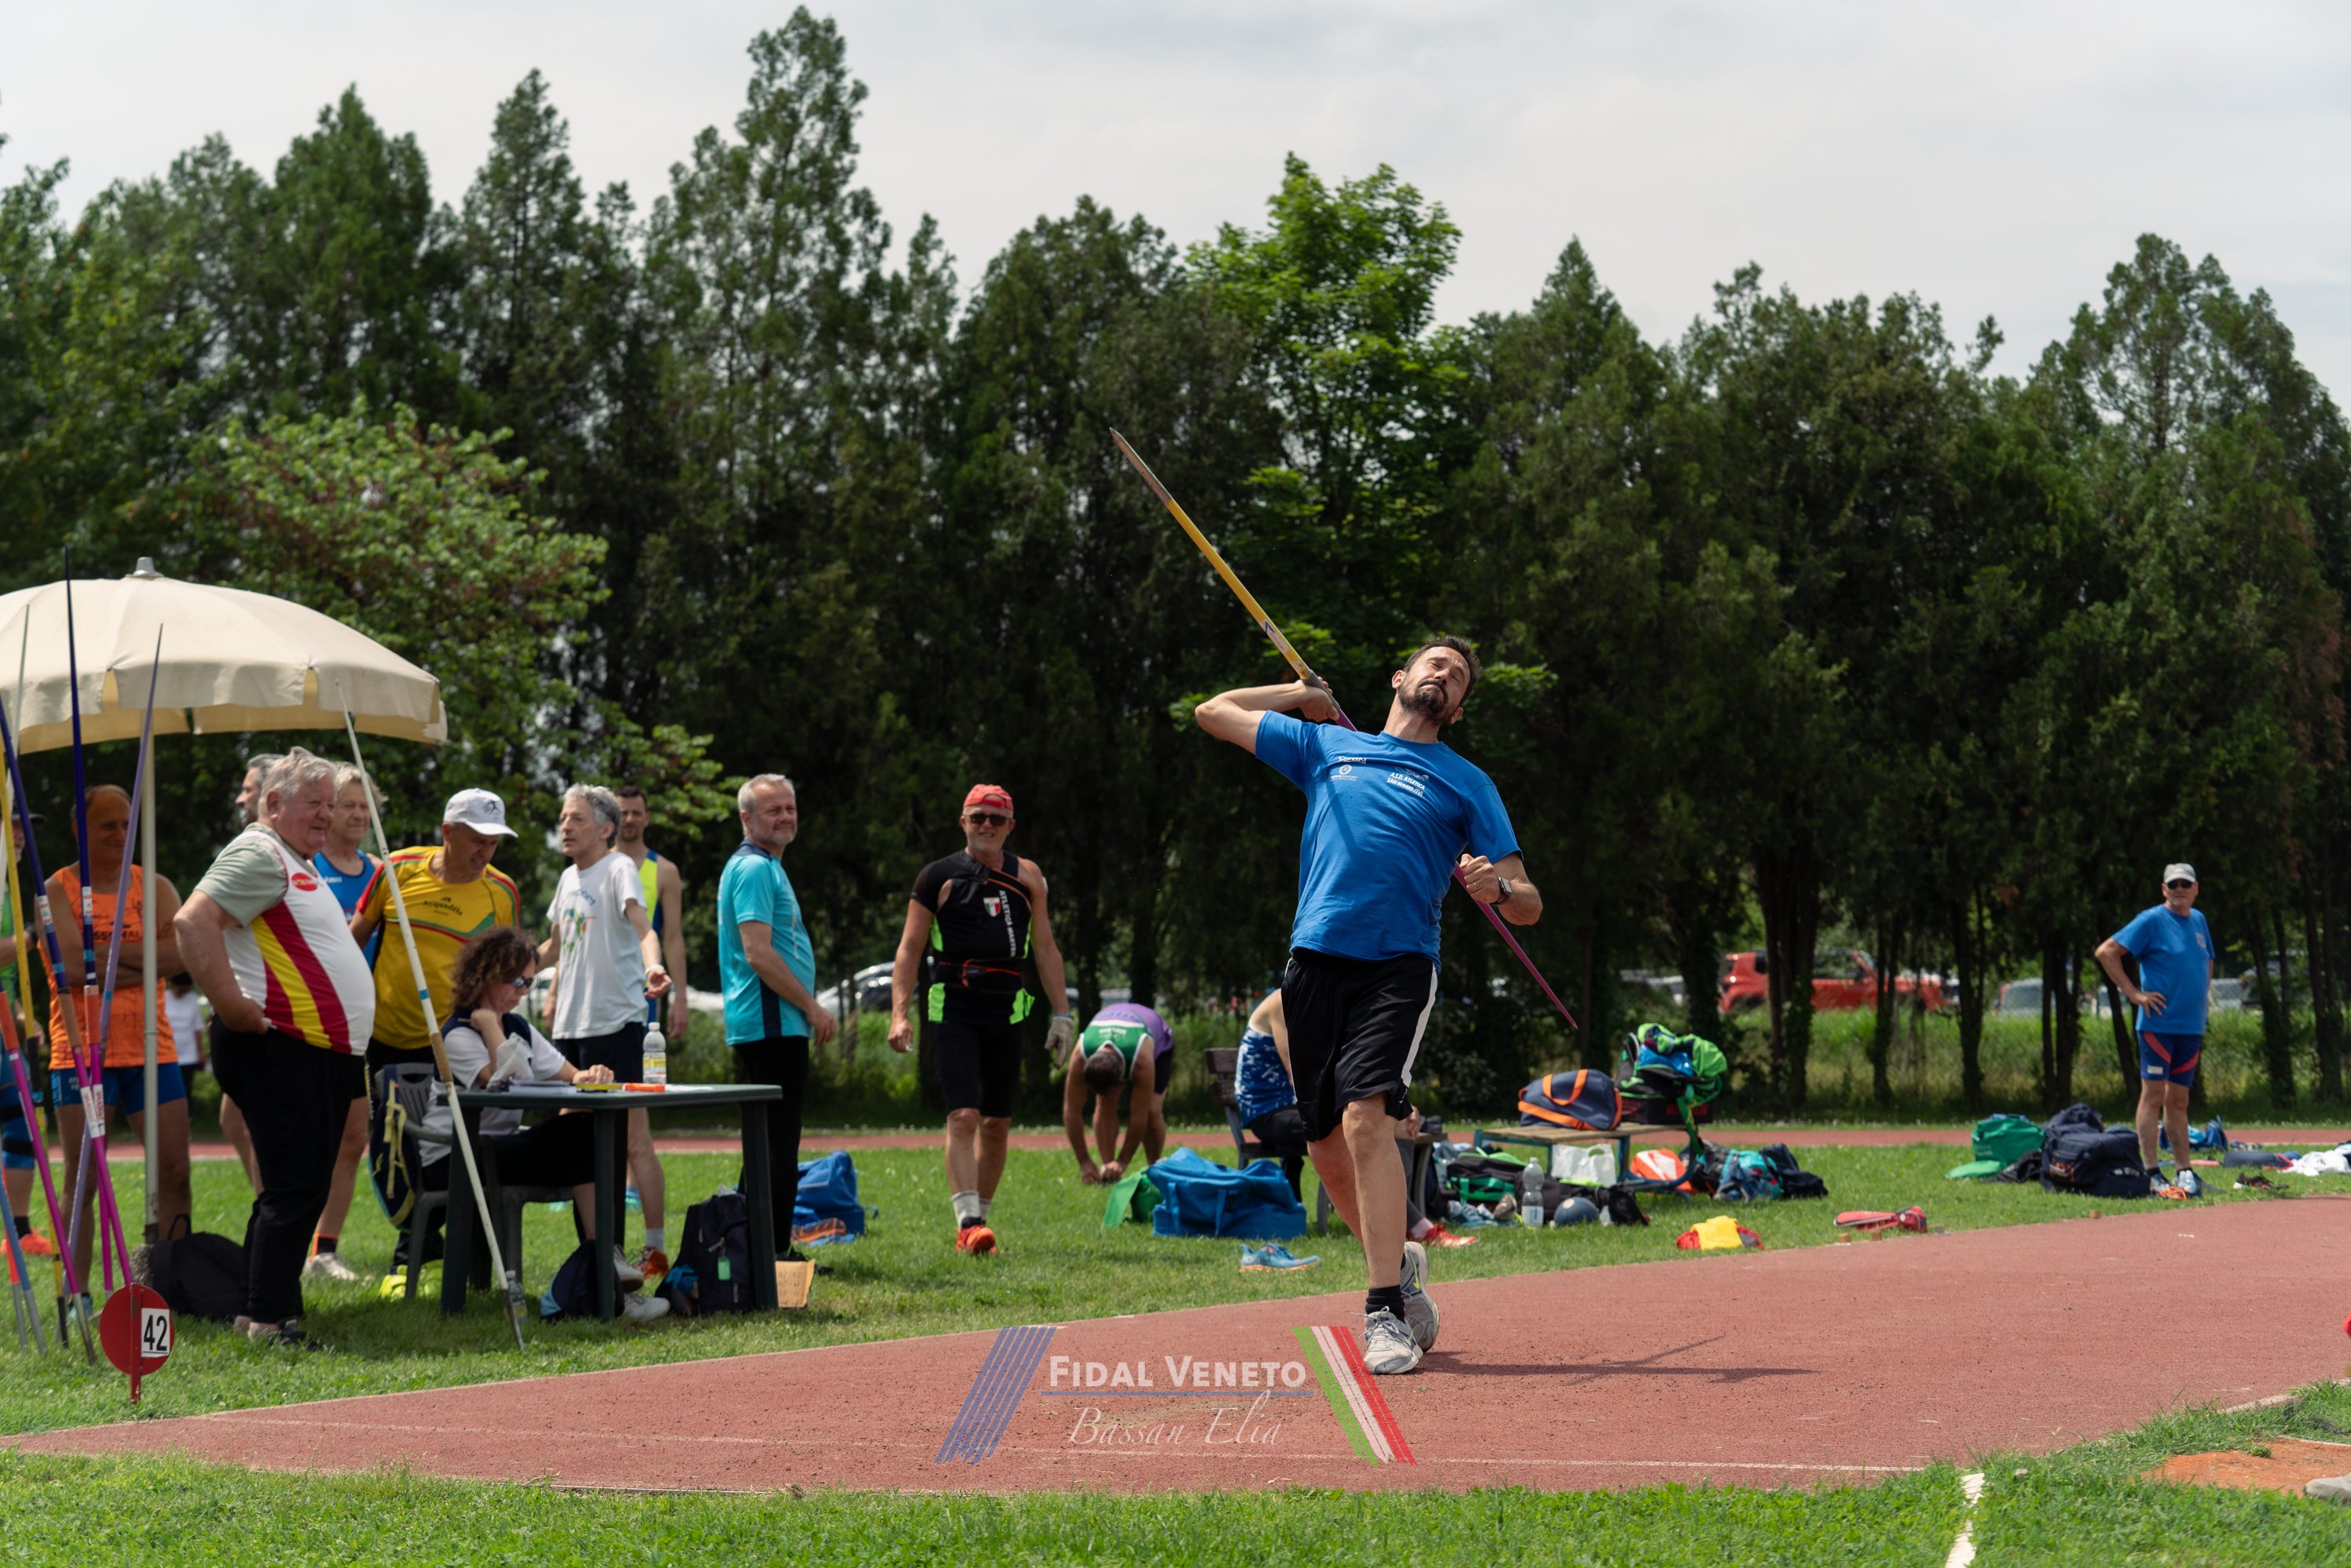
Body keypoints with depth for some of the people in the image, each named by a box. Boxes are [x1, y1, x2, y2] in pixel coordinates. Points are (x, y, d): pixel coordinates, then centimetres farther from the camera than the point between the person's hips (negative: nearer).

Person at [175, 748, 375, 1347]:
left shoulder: (299, 865, 22)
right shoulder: (259, 854, -11)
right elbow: (194, 921, -24)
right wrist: (231, 1006, -25)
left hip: (322, 1051, 11)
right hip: (278, 1047, -11)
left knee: (301, 1188, 12)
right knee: (294, 1188, -11)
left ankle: (261, 1312, 18)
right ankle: (270, 1320, -9)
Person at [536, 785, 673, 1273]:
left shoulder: (619, 870, -8)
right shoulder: (569, 878, 16)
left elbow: (641, 926, -26)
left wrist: (652, 965, -45)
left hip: (616, 1021, -9)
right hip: (570, 1024, 9)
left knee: (633, 1137, -9)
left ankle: (656, 1248, -6)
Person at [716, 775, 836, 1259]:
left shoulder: (762, 866, 20)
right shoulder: (756, 869, -14)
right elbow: (759, 954, -22)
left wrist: (807, 1008, 22)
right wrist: (812, 1006, -17)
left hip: (755, 1025, 11)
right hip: (773, 1024, -11)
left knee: (768, 1139, 14)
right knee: (778, 1141, -9)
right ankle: (774, 1250, -8)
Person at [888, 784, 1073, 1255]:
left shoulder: (1026, 877, 11)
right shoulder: (939, 877, 2)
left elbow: (1045, 948, 15)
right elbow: (909, 950, 2)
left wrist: (1061, 1014, 9)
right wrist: (900, 1014, -8)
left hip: (1006, 1013, 4)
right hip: (954, 1011, -4)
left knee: (997, 1124, 6)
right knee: (964, 1116, -16)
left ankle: (978, 1221, 17)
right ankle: (968, 1222, -21)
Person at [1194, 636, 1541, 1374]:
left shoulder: (1467, 784, 13)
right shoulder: (1325, 744, 19)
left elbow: (1529, 905, 7)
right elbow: (1214, 711, 26)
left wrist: (1495, 886, -15)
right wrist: (1301, 695, 27)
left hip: (1398, 967, -3)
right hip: (1315, 961, 3)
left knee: (1366, 1117, -22)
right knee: (1327, 1146, 5)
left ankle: (1386, 1313, -22)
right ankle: (1399, 1263, 30)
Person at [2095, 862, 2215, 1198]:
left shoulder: (2199, 921, 16)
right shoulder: (2151, 921, -5)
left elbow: (2207, 962, 32)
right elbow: (2106, 952, -10)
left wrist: (2204, 993, 16)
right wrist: (2134, 993, -12)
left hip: (2191, 1028, 6)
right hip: (2158, 1024, -6)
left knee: (2179, 1100, 11)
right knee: (2154, 1095, -7)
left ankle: (2184, 1171, 14)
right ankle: (2151, 1174, -7)